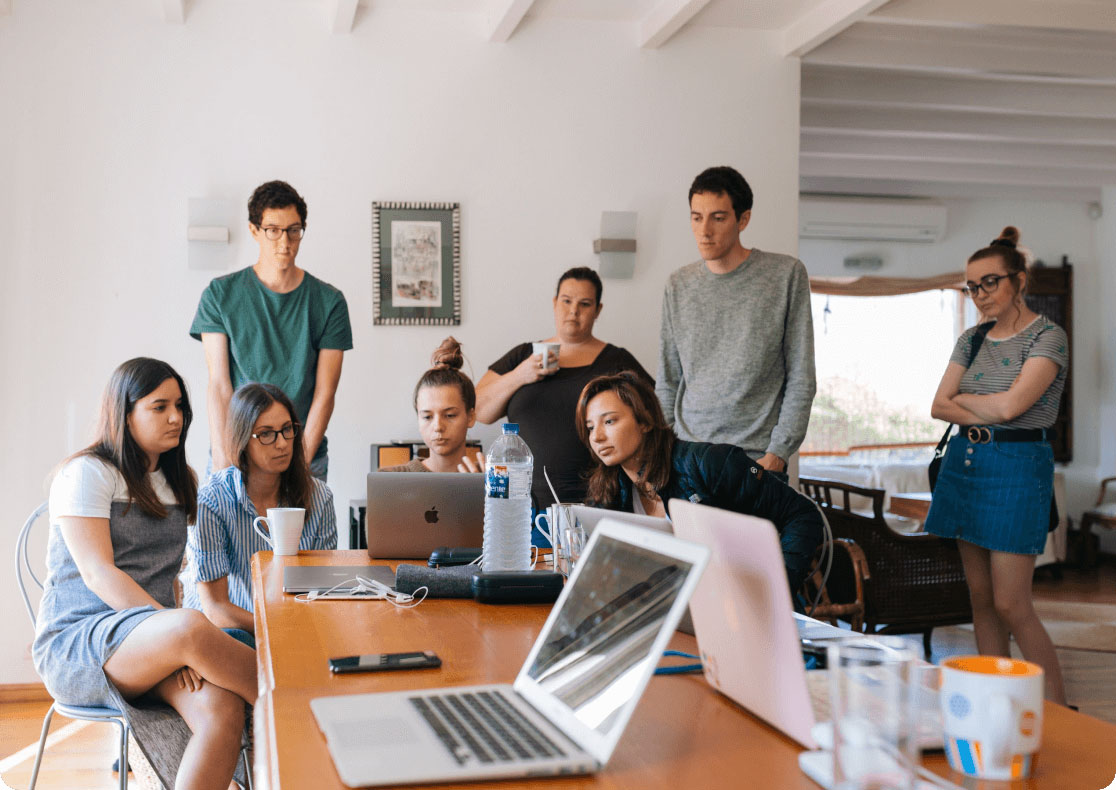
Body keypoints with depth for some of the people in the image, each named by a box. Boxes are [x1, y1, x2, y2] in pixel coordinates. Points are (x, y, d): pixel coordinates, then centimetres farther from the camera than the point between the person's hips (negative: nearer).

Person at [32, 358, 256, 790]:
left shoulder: (179, 482, 19)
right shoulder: (87, 473, -3)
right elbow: (97, 574, -14)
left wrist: (180, 649, 1)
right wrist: (180, 634, -26)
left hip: (153, 637, 6)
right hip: (75, 646, -6)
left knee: (222, 709, -29)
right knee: (192, 627, -38)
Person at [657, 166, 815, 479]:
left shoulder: (787, 274, -1)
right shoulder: (678, 286, 8)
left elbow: (801, 379, -2)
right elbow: (667, 384, 12)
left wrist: (778, 453, -9)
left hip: (758, 459, -3)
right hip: (686, 456, 3)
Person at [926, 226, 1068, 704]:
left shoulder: (1047, 336, -7)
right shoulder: (972, 339, 13)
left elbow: (1011, 404, -19)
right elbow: (939, 406, 5)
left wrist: (963, 398, -1)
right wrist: (985, 415, -11)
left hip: (1017, 466, -7)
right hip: (965, 462, 7)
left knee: (1010, 604, -9)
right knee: (980, 597, 9)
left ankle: (1060, 713, 4)